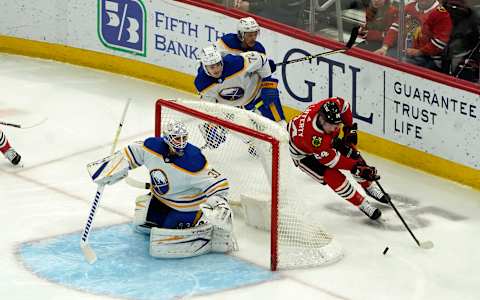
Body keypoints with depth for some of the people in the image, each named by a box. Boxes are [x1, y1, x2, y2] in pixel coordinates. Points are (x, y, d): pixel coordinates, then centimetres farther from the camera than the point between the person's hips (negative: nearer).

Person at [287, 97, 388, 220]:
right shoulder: (310, 136, -46)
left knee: (353, 155, 4)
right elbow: (331, 159, -35)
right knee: (332, 176, -17)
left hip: (326, 140, 6)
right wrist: (356, 168, -32)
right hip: (304, 153, -6)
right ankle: (362, 204, 1)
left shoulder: (333, 105, -33)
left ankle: (370, 187, 29)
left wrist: (350, 128, -5)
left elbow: (344, 105, -6)